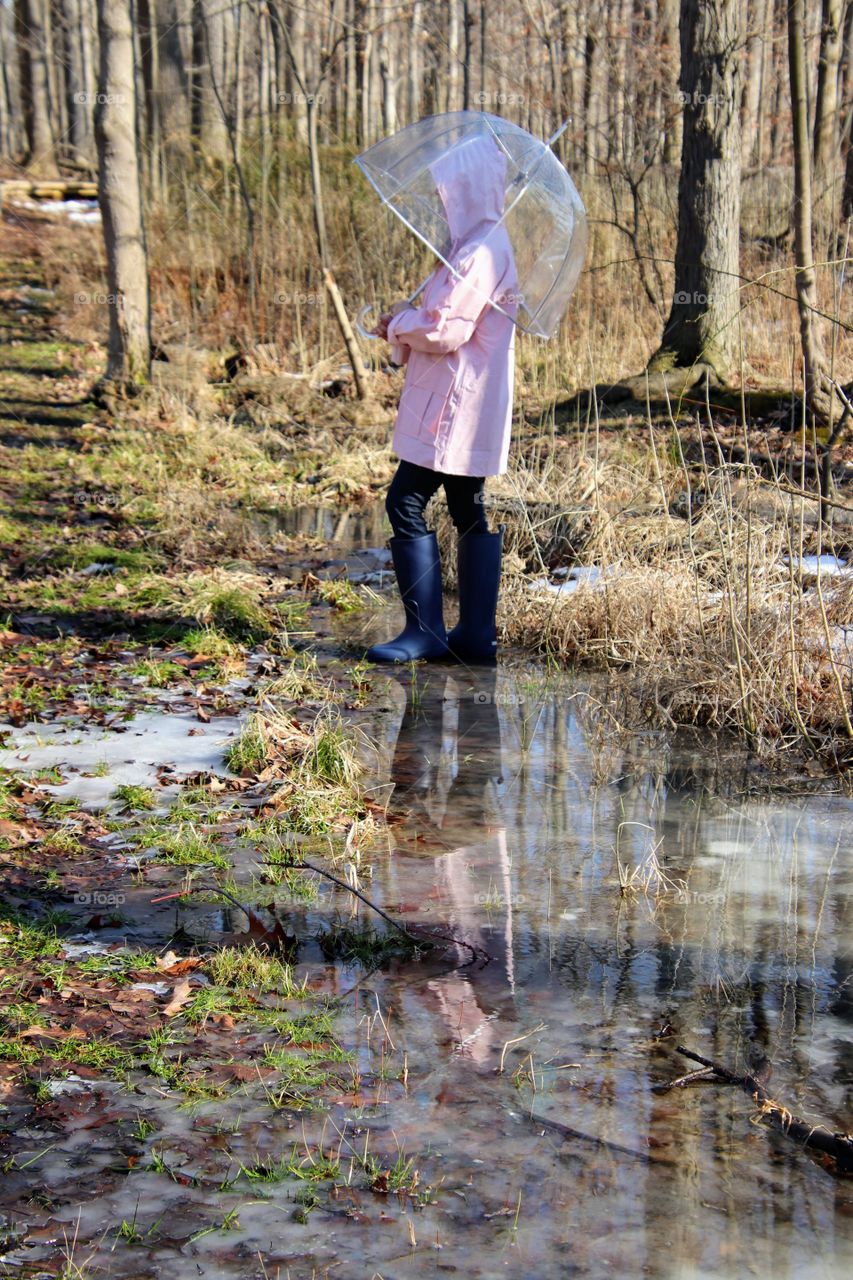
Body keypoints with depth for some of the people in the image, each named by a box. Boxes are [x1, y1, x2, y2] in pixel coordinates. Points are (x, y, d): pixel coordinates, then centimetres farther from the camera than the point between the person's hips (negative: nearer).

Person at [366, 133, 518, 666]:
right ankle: (477, 635, 14)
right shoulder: (479, 245, 17)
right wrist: (407, 322, 8)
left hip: (457, 406, -11)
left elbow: (446, 330, -22)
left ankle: (425, 631, -7)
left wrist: (400, 324, -5)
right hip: (457, 405, 11)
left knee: (406, 503, -9)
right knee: (470, 514, 10)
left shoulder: (482, 252, -16)